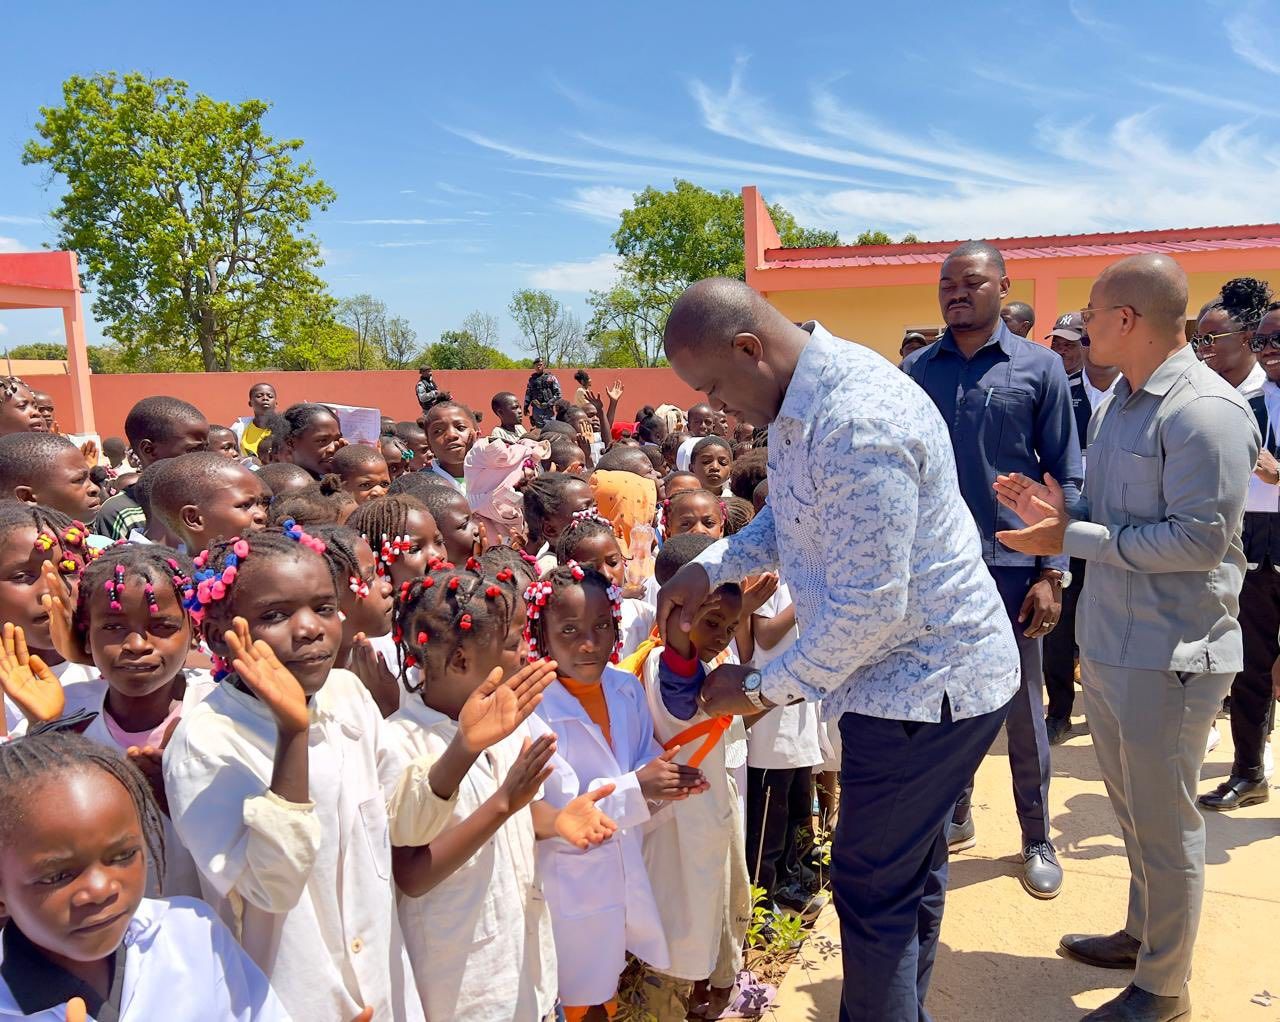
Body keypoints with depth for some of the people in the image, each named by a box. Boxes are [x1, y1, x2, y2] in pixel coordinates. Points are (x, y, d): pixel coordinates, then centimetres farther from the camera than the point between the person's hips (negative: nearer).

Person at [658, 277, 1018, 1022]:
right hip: (927, 674, 10)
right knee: (912, 872, 24)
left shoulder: (856, 425, -30)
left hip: (925, 684, -10)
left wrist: (767, 690, -15)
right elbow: (790, 515, 16)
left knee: (875, 891, 5)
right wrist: (710, 568, 0)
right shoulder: (803, 398, 2)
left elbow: (871, 607, -27)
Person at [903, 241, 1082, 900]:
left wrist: (1053, 573, -7)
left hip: (1012, 561, -2)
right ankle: (954, 814, 34)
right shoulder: (916, 371, 4)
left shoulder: (1039, 367, -1)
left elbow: (1065, 477, -1)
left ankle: (1037, 838, 27)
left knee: (1022, 707, 9)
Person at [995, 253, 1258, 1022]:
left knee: (1166, 825, 8)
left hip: (1170, 656, -9)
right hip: (1108, 642, 9)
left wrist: (1072, 539, -20)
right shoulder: (1126, 398, 10)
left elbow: (1201, 538, -24)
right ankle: (1143, 935, 43)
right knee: (1133, 810, 23)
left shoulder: (1204, 411, -19)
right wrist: (1063, 512, 0)